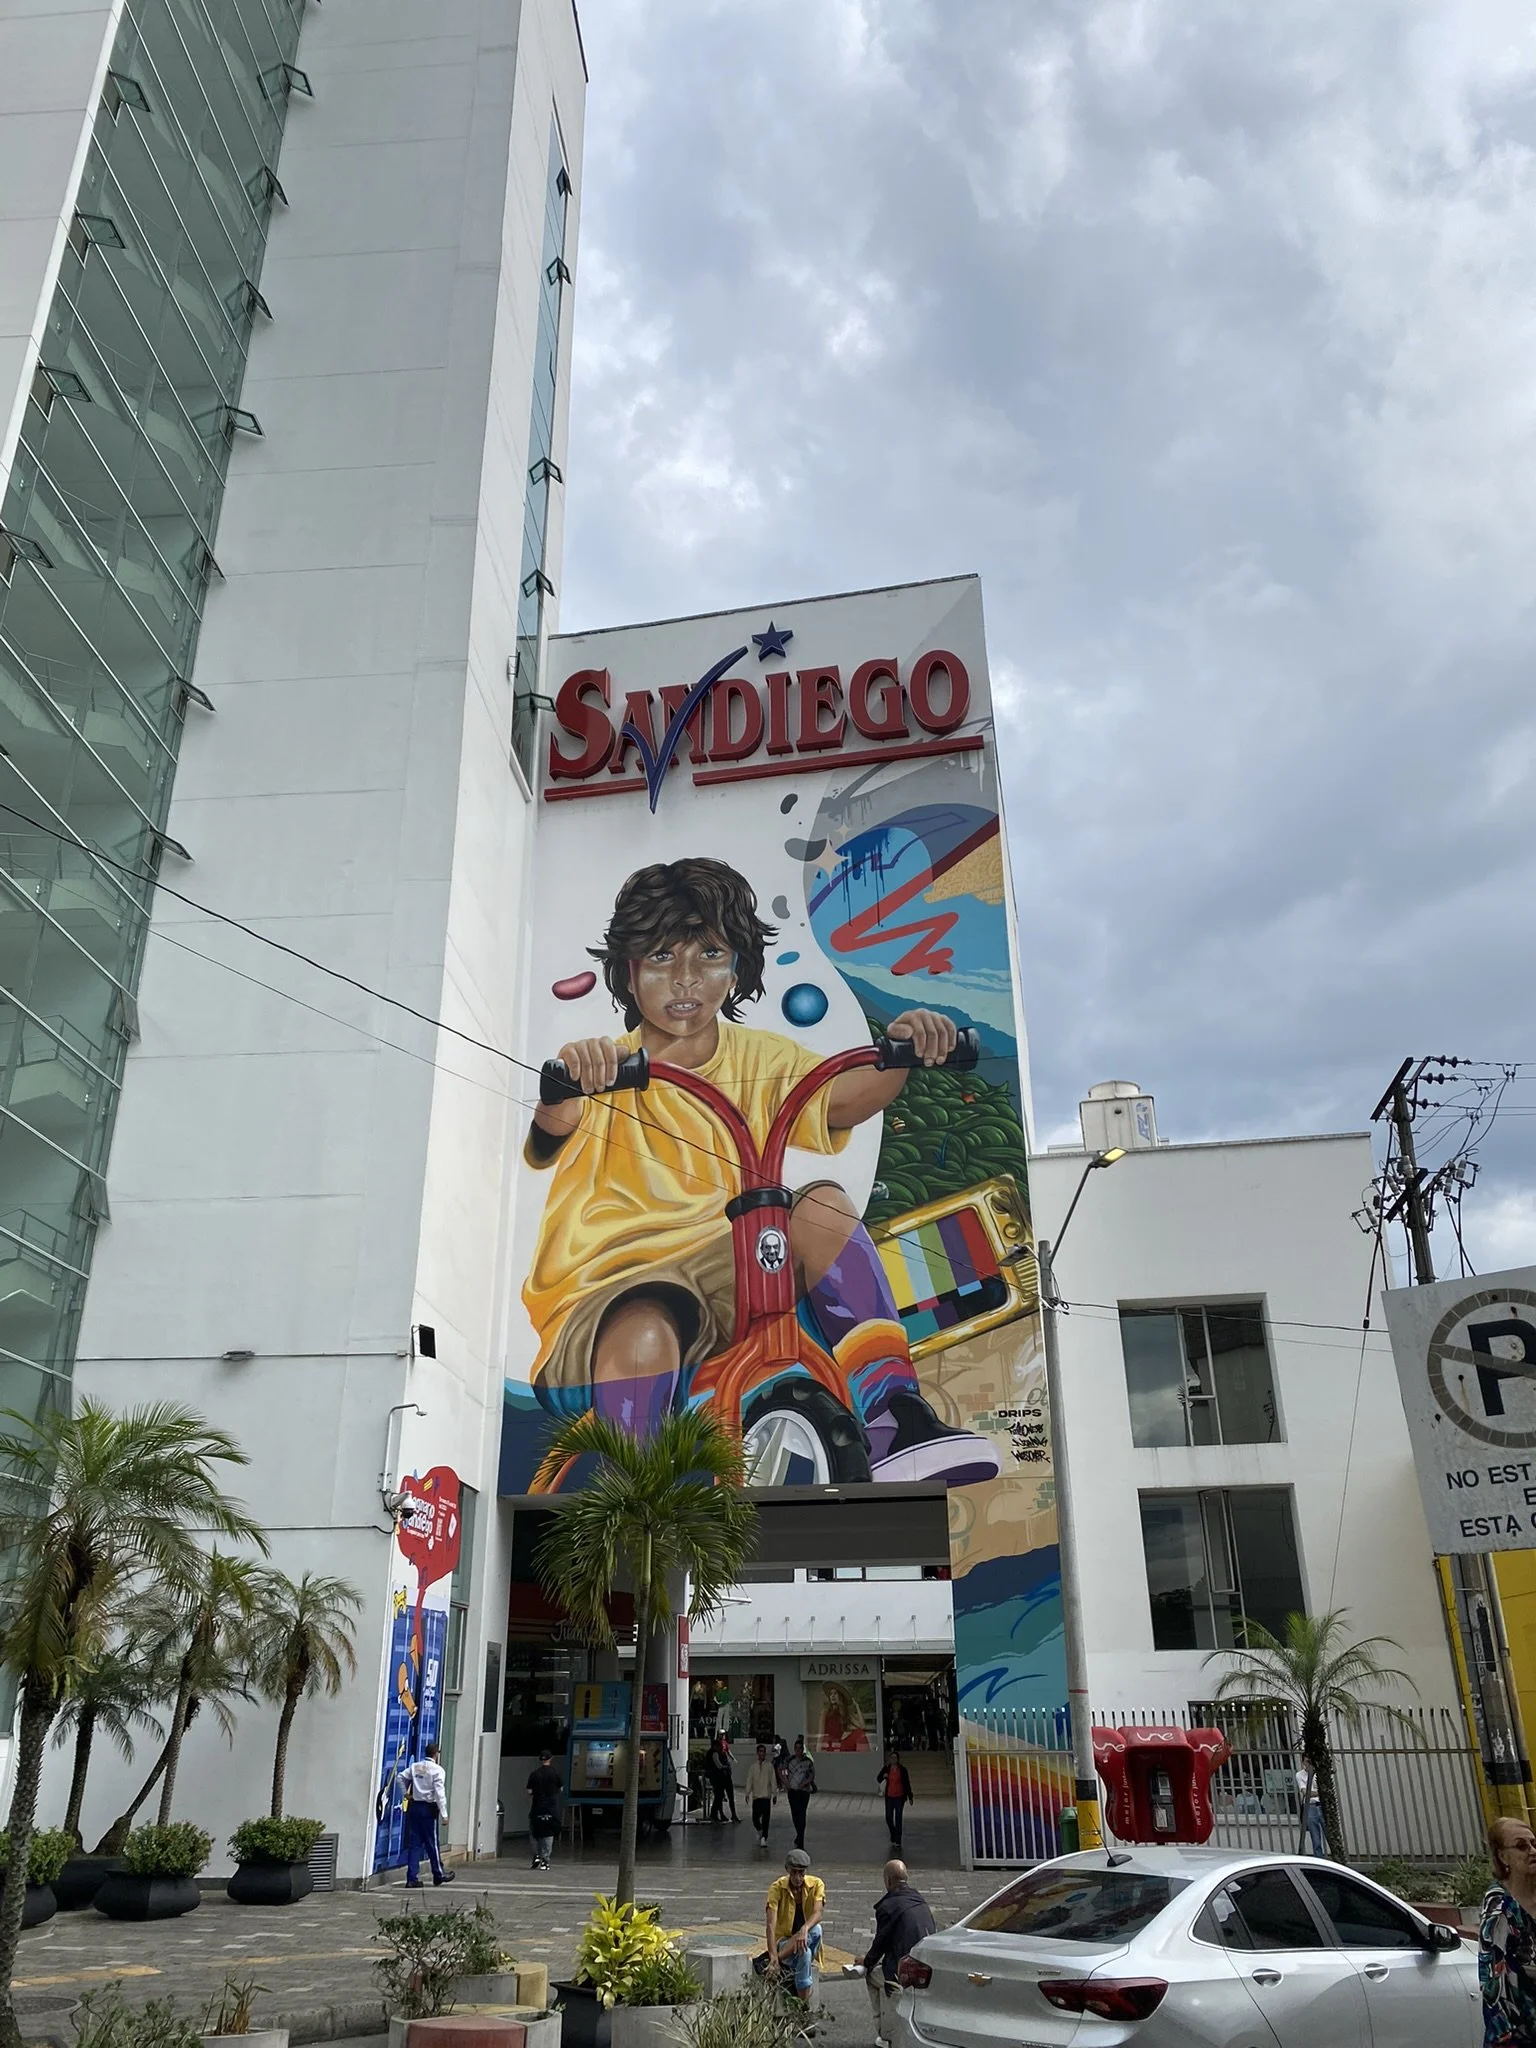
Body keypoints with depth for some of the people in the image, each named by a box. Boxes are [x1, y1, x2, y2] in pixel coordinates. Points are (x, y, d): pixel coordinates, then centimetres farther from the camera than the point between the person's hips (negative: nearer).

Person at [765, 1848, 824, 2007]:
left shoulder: (816, 1885, -7)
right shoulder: (777, 1888, -13)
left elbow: (818, 1913, -23)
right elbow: (771, 1924, -23)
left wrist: (804, 1929, -45)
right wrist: (773, 1956, -38)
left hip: (807, 1940, 2)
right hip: (784, 1941, -2)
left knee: (816, 1929, -33)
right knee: (804, 1954, -36)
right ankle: (804, 2007, -25)